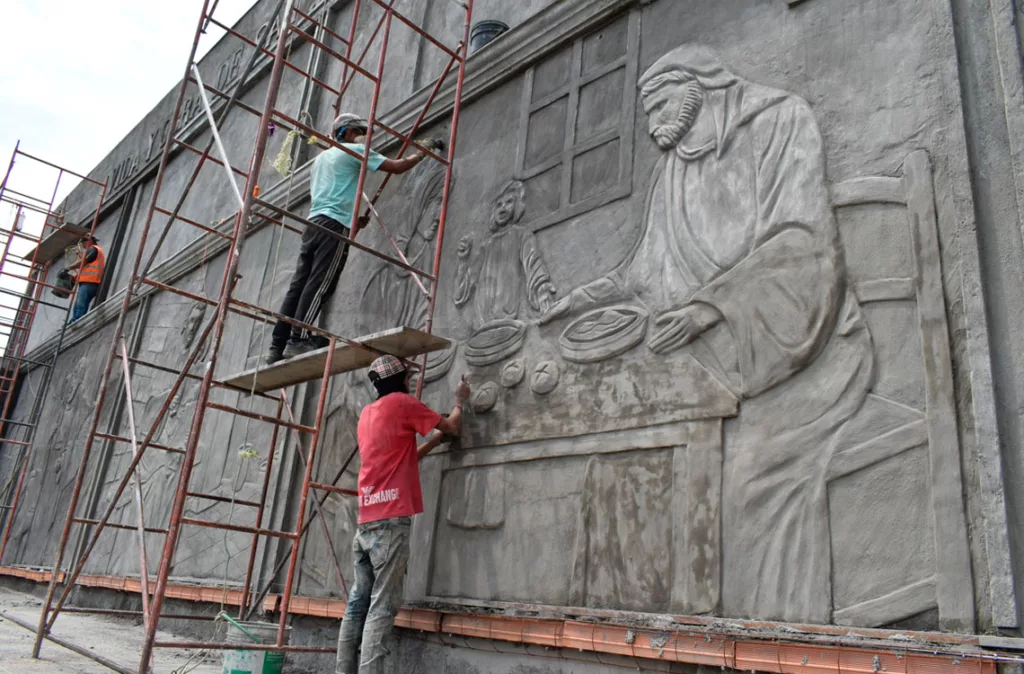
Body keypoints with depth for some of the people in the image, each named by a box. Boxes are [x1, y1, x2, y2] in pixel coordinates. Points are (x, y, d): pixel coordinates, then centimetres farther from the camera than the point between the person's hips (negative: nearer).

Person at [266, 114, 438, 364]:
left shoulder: (322, 156, 30)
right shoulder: (355, 151, 6)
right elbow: (397, 166, 1)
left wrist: (352, 217, 33)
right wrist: (422, 153, 16)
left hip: (313, 223, 8)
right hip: (335, 225, -8)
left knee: (298, 285, 1)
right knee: (319, 285, -13)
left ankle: (277, 347, -3)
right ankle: (298, 340, -20)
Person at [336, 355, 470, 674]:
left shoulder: (367, 413, 20)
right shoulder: (402, 402, -2)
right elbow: (453, 427, 6)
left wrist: (436, 439, 28)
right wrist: (460, 401, 23)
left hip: (365, 521, 8)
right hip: (391, 520, -7)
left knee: (358, 603, 7)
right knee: (382, 606, -10)